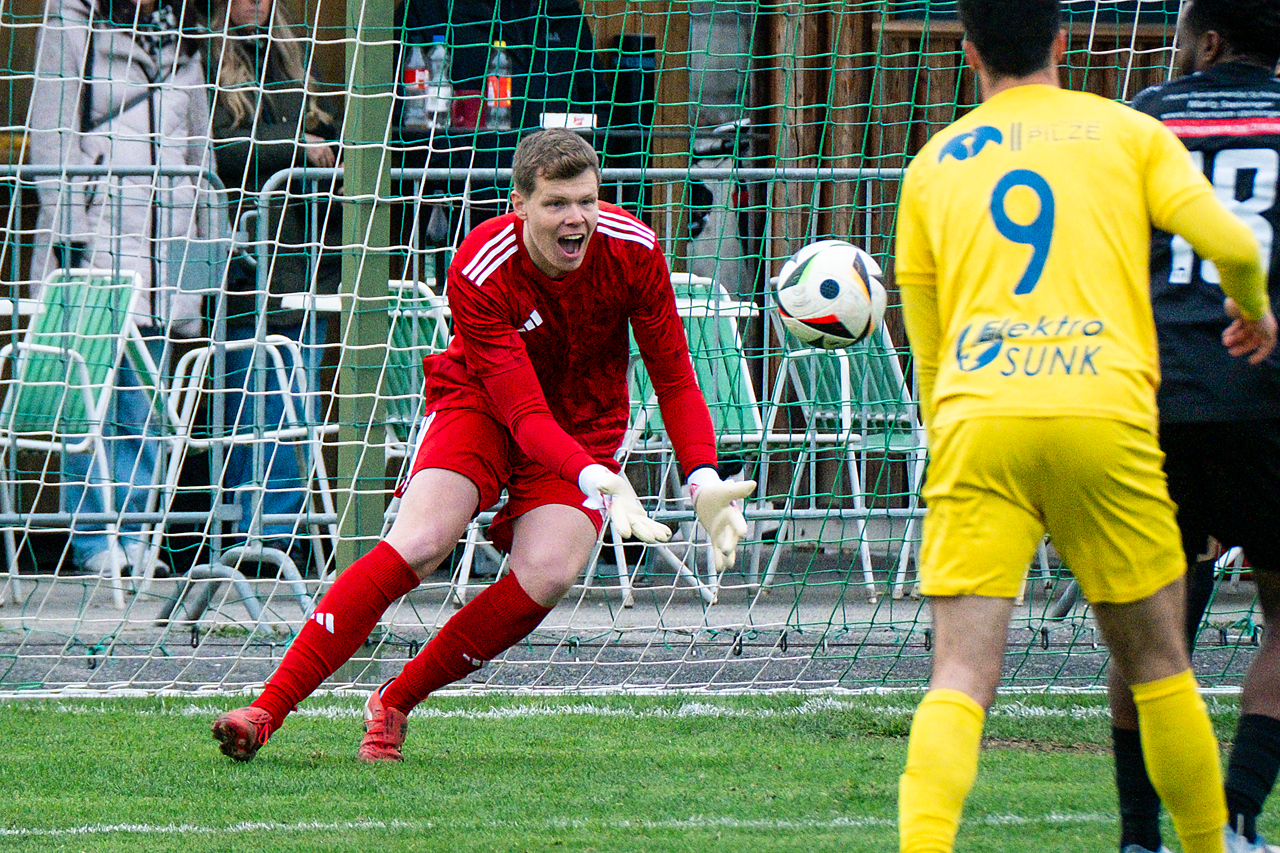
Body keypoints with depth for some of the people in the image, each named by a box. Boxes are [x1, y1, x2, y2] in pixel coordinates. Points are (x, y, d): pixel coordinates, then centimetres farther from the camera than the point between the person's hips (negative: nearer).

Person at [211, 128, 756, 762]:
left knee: (547, 573, -24)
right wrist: (598, 480, -48)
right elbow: (523, 413, -31)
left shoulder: (632, 250, -19)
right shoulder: (479, 274, -27)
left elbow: (674, 379, -10)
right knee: (418, 542, -26)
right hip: (479, 402, -2)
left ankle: (393, 705, -6)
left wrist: (704, 482, -25)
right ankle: (266, 713, -24)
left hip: (583, 426, 2)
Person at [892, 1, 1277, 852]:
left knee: (962, 677, -6)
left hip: (975, 425, 1)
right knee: (1156, 661, 16)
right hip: (1104, 412, -1)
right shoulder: (1128, 133, 12)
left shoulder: (934, 163, 18)